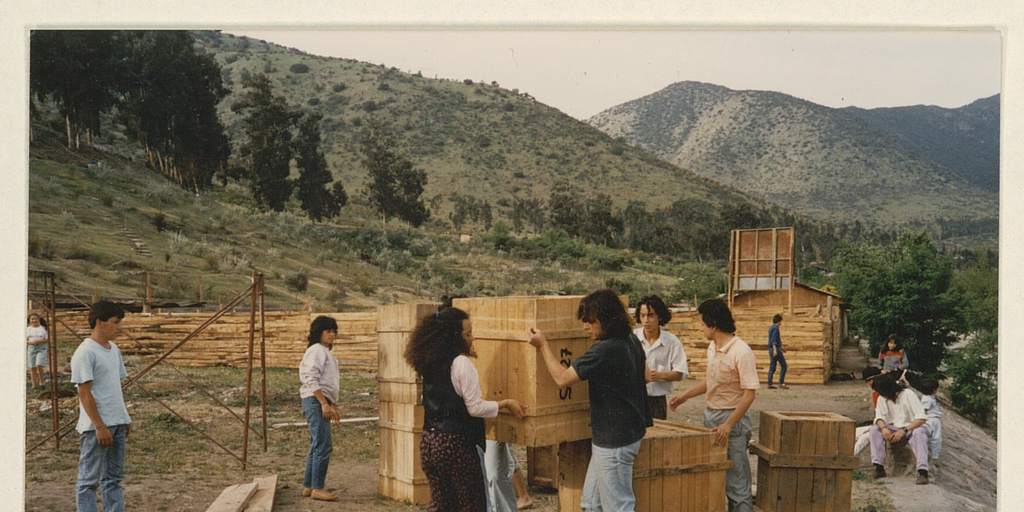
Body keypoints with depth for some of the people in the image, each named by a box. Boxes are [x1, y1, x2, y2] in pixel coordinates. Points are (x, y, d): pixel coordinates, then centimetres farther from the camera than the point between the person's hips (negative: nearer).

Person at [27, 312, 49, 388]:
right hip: (31, 349, 3)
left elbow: (47, 340, 0)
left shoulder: (43, 328, 4)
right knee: (32, 368, 2)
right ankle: (34, 385, 8)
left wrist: (38, 341, -14)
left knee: (39, 365, -18)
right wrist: (29, 342, -10)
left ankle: (41, 381, -1)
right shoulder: (27, 329, 11)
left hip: (41, 349, -3)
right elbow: (25, 340, 11)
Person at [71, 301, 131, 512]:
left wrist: (126, 417, 16)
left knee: (113, 477, 13)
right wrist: (100, 426, -19)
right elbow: (84, 392, -17)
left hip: (117, 424, 9)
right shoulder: (85, 352, -15)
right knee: (89, 479, 1)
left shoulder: (113, 349, 12)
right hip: (95, 427, -8)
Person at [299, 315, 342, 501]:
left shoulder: (325, 352, 21)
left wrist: (333, 405, 23)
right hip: (314, 401, -11)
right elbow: (312, 380, -19)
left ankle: (308, 486, 18)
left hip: (322, 402, 11)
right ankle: (317, 488, -7)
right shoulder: (316, 351, -10)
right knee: (323, 445, -11)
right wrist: (324, 403, -22)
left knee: (318, 446, 12)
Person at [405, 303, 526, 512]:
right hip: (456, 442, -7)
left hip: (429, 440, 8)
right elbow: (475, 407, -16)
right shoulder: (462, 364, -15)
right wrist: (506, 403, -4)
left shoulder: (431, 364, 8)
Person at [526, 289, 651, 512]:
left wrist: (543, 344, -12)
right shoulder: (631, 341, 5)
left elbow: (563, 378, -22)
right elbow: (645, 372, 24)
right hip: (629, 431, 10)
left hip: (614, 441, -10)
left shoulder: (605, 350, -24)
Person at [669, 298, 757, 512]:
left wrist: (728, 424, -24)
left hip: (732, 417, -9)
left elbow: (749, 393, -21)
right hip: (710, 414, 9)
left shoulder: (741, 352, -20)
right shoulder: (712, 347, 8)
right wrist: (684, 396, 14)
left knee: (736, 479, -4)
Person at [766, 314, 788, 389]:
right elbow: (774, 339, -19)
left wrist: (780, 348, 33)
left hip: (771, 349, 9)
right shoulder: (775, 327, -10)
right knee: (783, 365, -4)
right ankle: (781, 383, -7)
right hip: (776, 348, -9)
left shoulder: (771, 327, 18)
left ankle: (769, 384, 4)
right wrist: (775, 350, -26)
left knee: (772, 367, 7)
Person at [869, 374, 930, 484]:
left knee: (919, 432, -39)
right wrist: (884, 428, -31)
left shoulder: (908, 395, -14)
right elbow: (879, 417, -7)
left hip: (912, 427, -4)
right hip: (895, 429, 4)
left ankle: (923, 471, -46)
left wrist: (904, 430, -32)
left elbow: (921, 418, -21)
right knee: (875, 428, -22)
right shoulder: (882, 398, 3)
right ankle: (879, 467, -28)